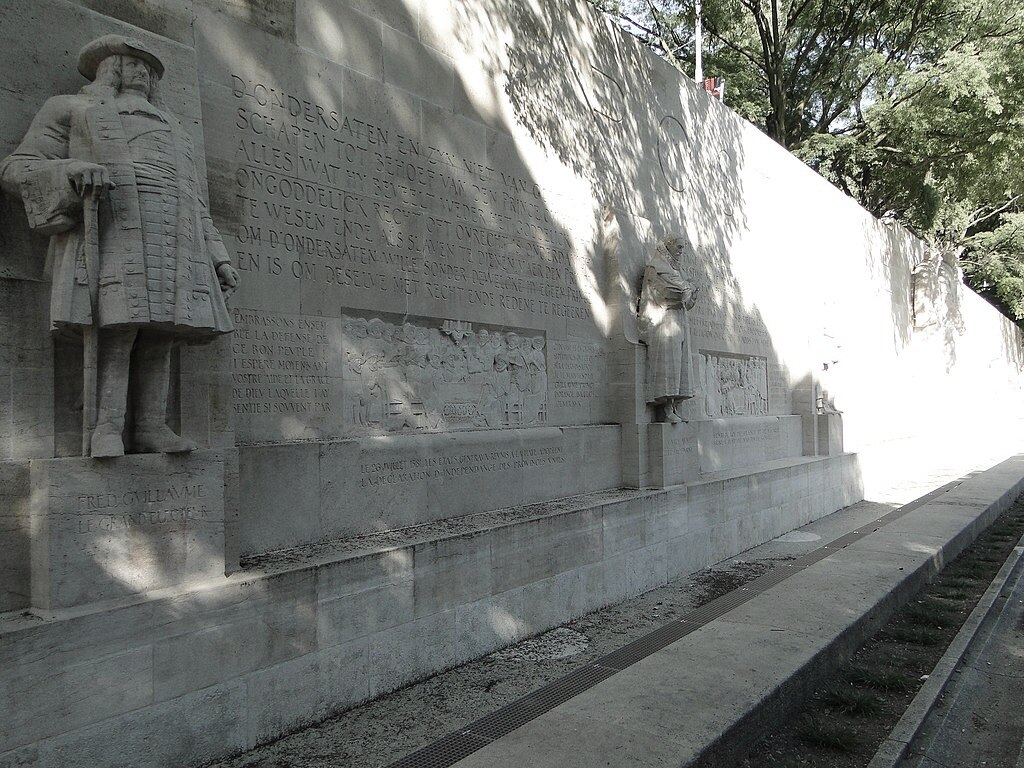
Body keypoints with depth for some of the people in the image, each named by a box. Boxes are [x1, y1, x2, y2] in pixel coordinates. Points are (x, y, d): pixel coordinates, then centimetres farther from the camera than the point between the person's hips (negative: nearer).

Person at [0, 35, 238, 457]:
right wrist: (72, 172, -14)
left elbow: (193, 205, 28)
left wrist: (218, 259, 14)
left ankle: (151, 427, -7)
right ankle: (104, 429, -19)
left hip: (171, 244, 5)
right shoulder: (70, 108, 20)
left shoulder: (169, 130, 35)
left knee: (159, 336, -6)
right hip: (110, 233, -5)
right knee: (115, 329, -19)